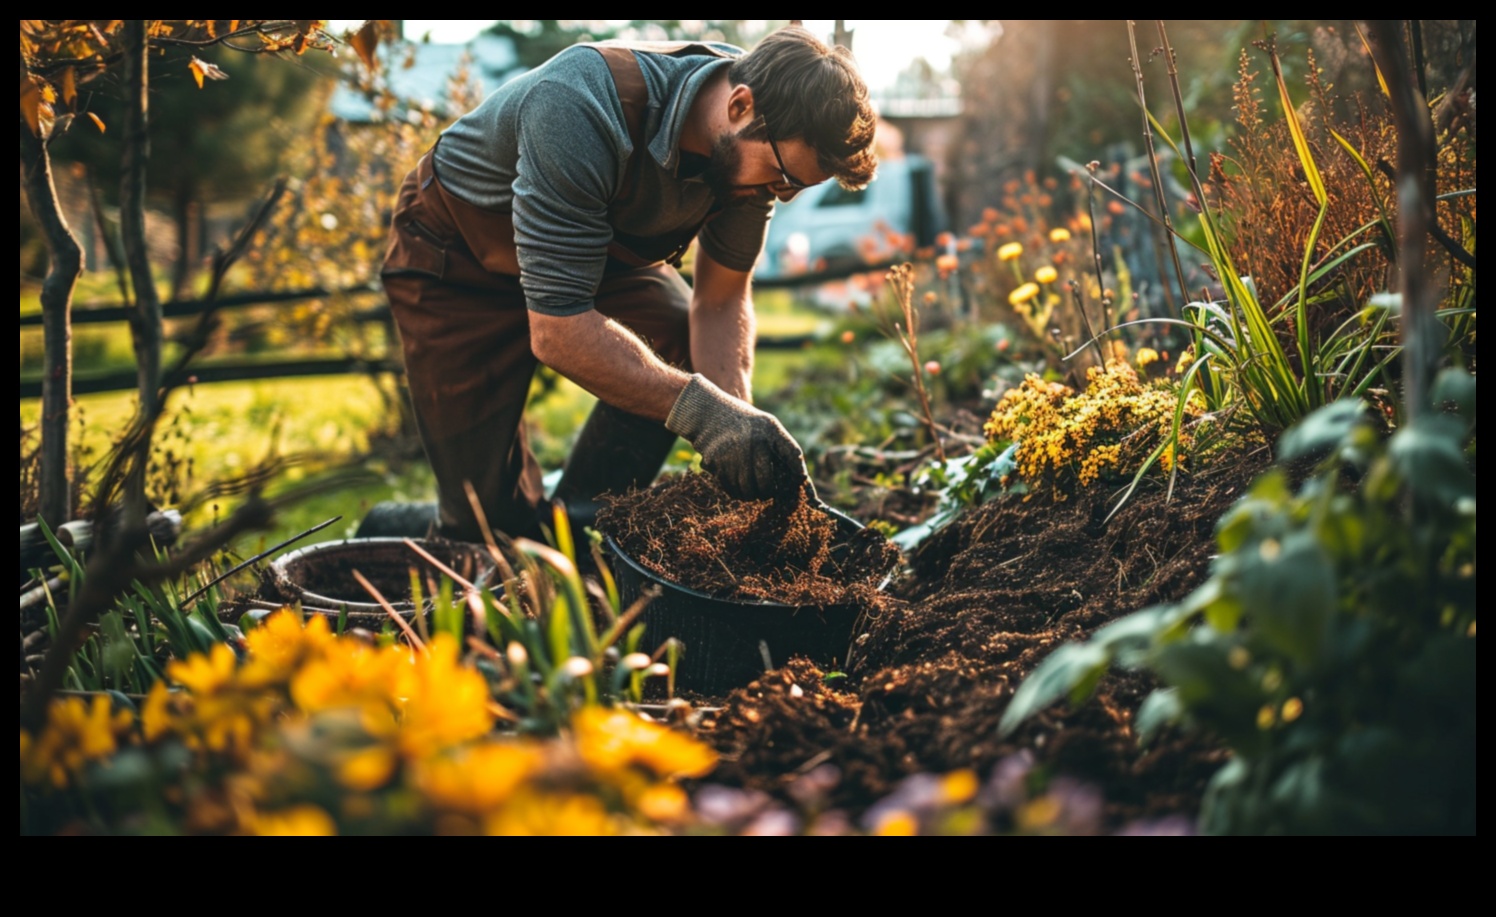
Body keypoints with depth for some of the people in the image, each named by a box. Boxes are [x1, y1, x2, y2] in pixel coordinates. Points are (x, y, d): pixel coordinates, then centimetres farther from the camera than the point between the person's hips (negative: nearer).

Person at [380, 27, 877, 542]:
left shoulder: (759, 143, -21)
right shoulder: (583, 112, -42)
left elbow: (720, 299, -12)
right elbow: (556, 330, -42)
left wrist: (737, 418, -30)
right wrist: (701, 409, -48)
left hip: (596, 241, 6)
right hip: (459, 255, -6)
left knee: (688, 347, -21)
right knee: (491, 512, -9)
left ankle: (572, 529, 0)